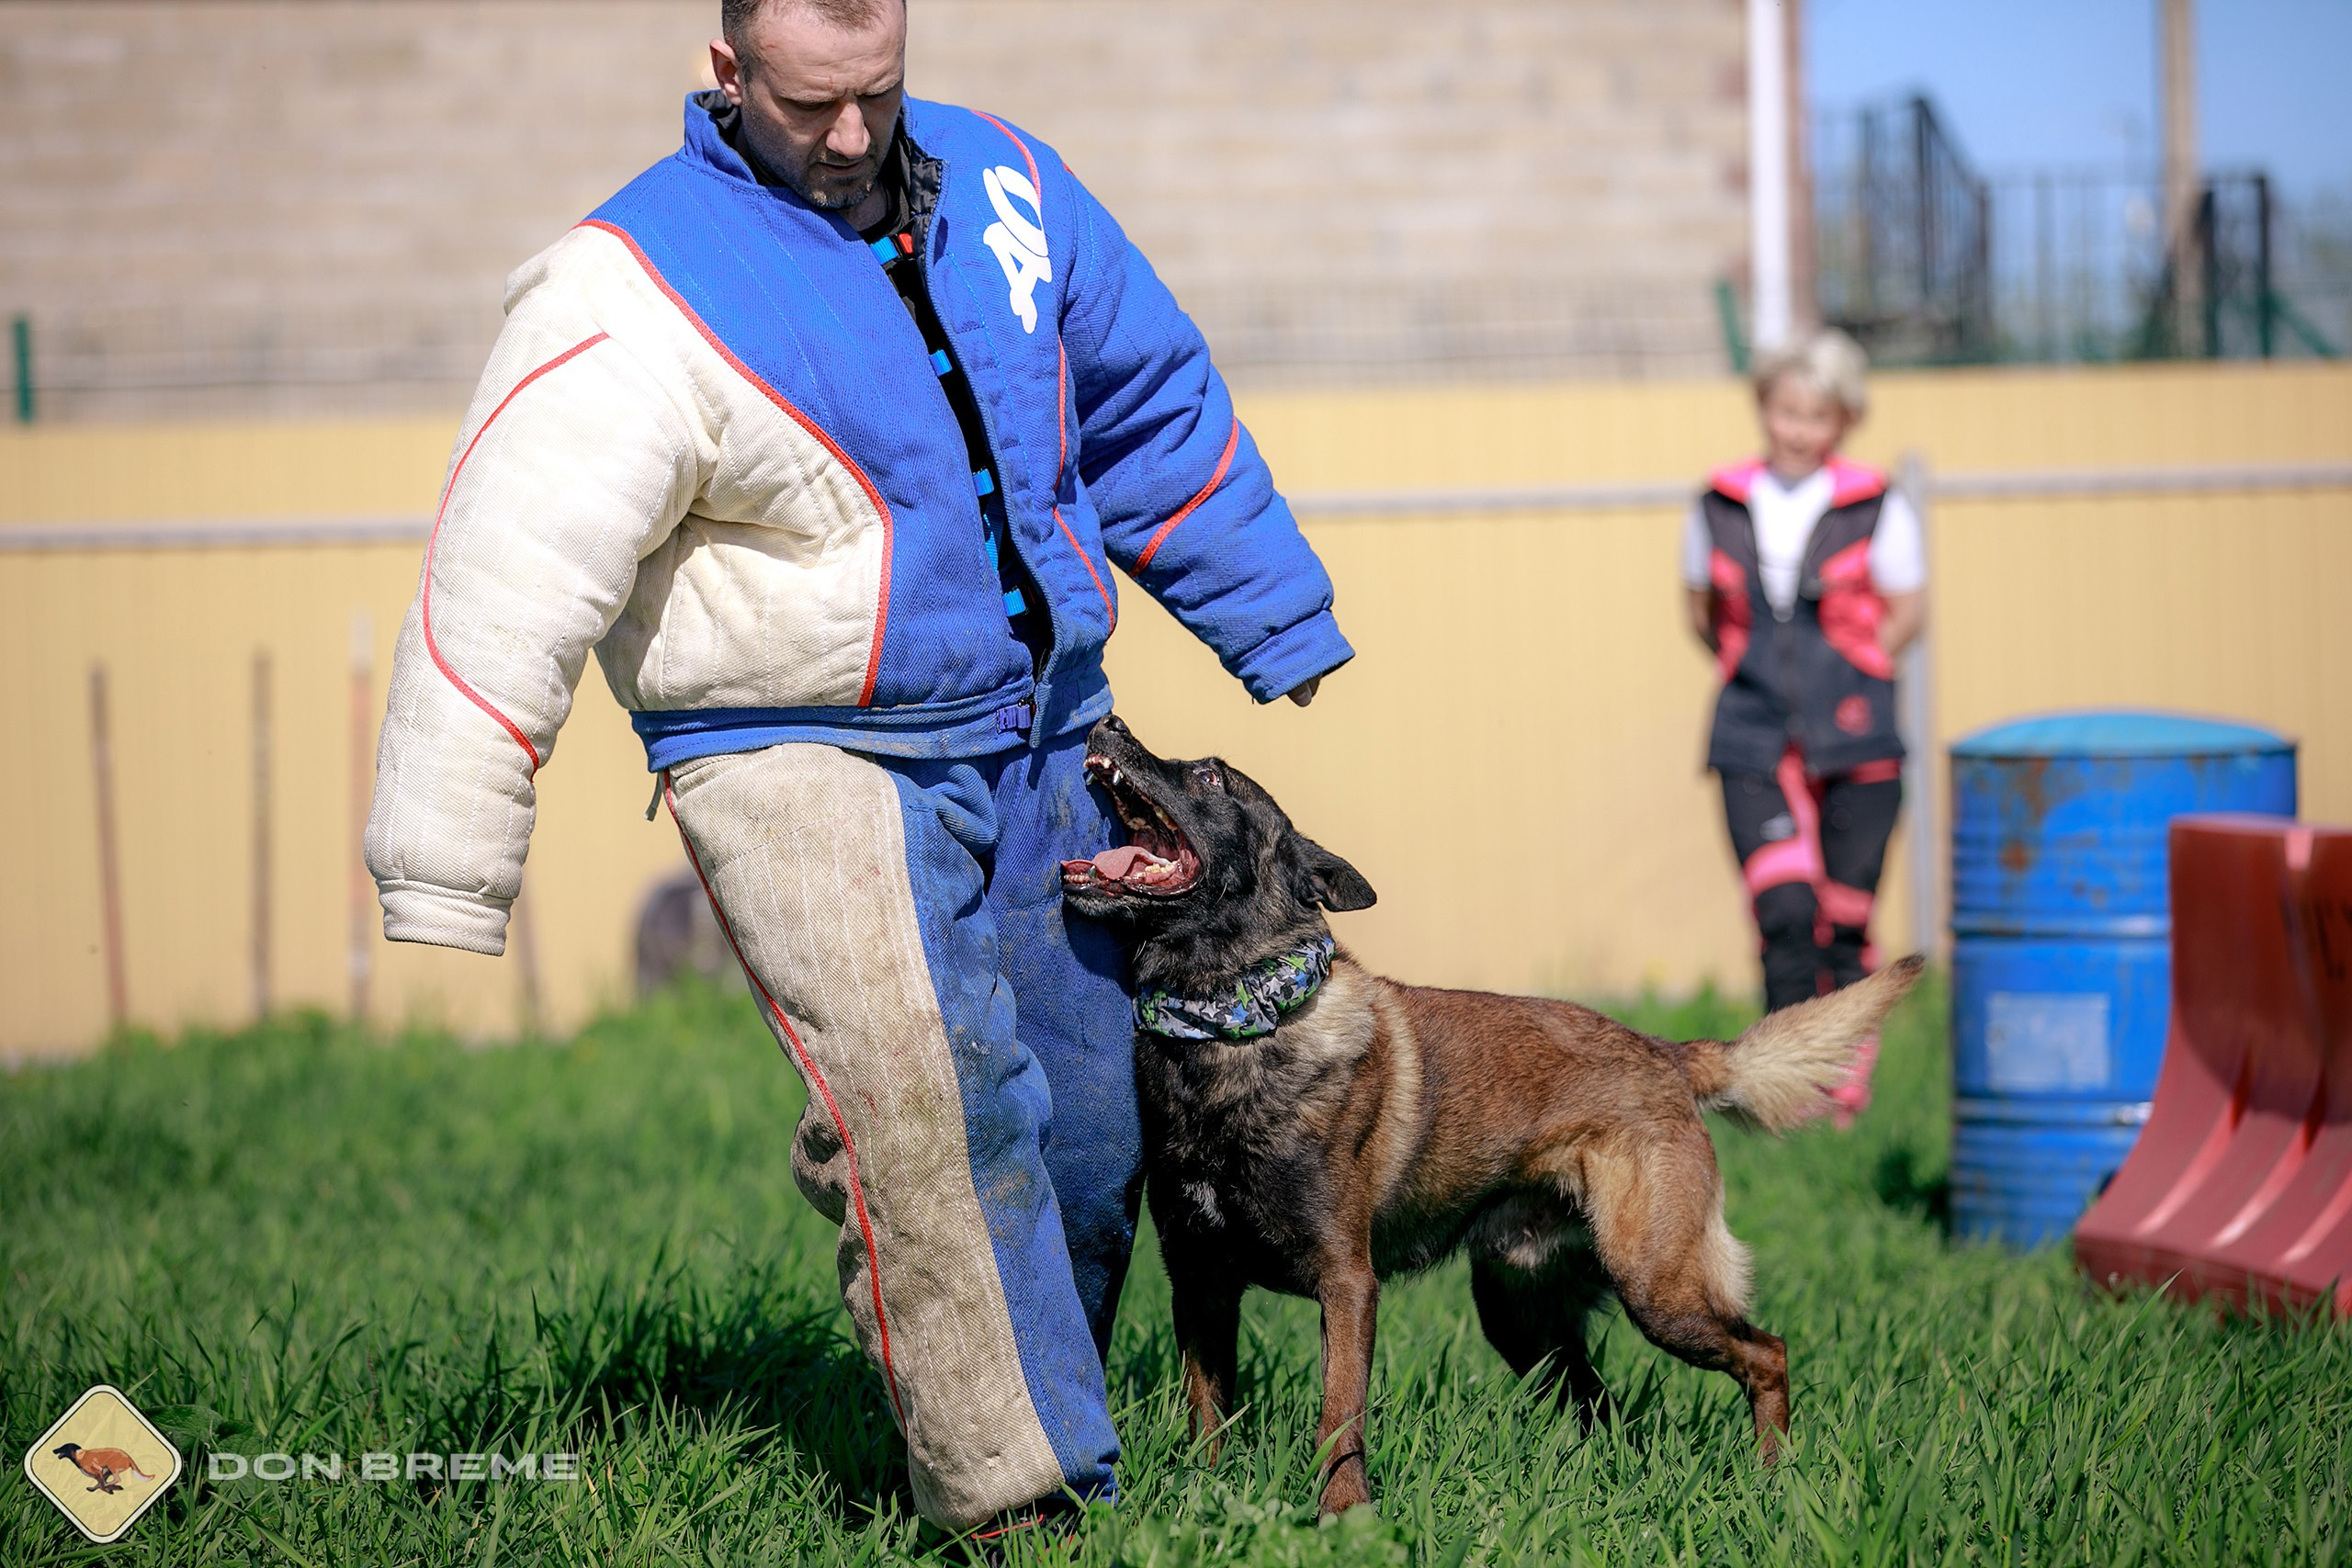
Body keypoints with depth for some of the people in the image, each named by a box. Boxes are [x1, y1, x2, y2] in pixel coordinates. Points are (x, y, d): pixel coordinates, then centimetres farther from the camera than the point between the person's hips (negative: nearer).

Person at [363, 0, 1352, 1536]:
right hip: (808, 759, -6)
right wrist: (449, 875, -21)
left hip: (1047, 734, 6)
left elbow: (1152, 403, 19)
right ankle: (1022, 1495, -17)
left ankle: (1041, 1393, 26)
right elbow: (512, 581, -18)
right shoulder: (642, 296, -15)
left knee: (1089, 1117, 8)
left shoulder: (998, 182, 5)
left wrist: (1280, 621, 25)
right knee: (934, 1108, -22)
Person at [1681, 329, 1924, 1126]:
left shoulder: (1875, 508, -1)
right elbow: (1702, 609, 19)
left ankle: (1847, 1085, 18)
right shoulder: (1719, 506, 5)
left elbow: (1906, 612, 8)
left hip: (1853, 740, -1)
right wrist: (1758, 674, 11)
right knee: (1785, 911, -15)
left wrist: (1841, 676, 4)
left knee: (1845, 922, 3)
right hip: (1754, 740, 1)